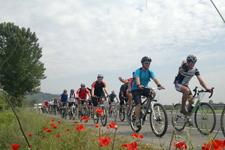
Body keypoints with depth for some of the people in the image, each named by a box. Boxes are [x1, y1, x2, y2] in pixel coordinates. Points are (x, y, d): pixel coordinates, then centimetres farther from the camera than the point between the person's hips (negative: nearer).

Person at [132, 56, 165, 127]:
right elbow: (137, 79, -33)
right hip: (136, 89, -5)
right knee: (138, 104, -19)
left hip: (144, 88, 5)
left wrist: (159, 85, -36)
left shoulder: (150, 72, 0)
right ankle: (137, 119, -7)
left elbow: (154, 79, -17)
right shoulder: (138, 71, -14)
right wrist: (139, 85, -55)